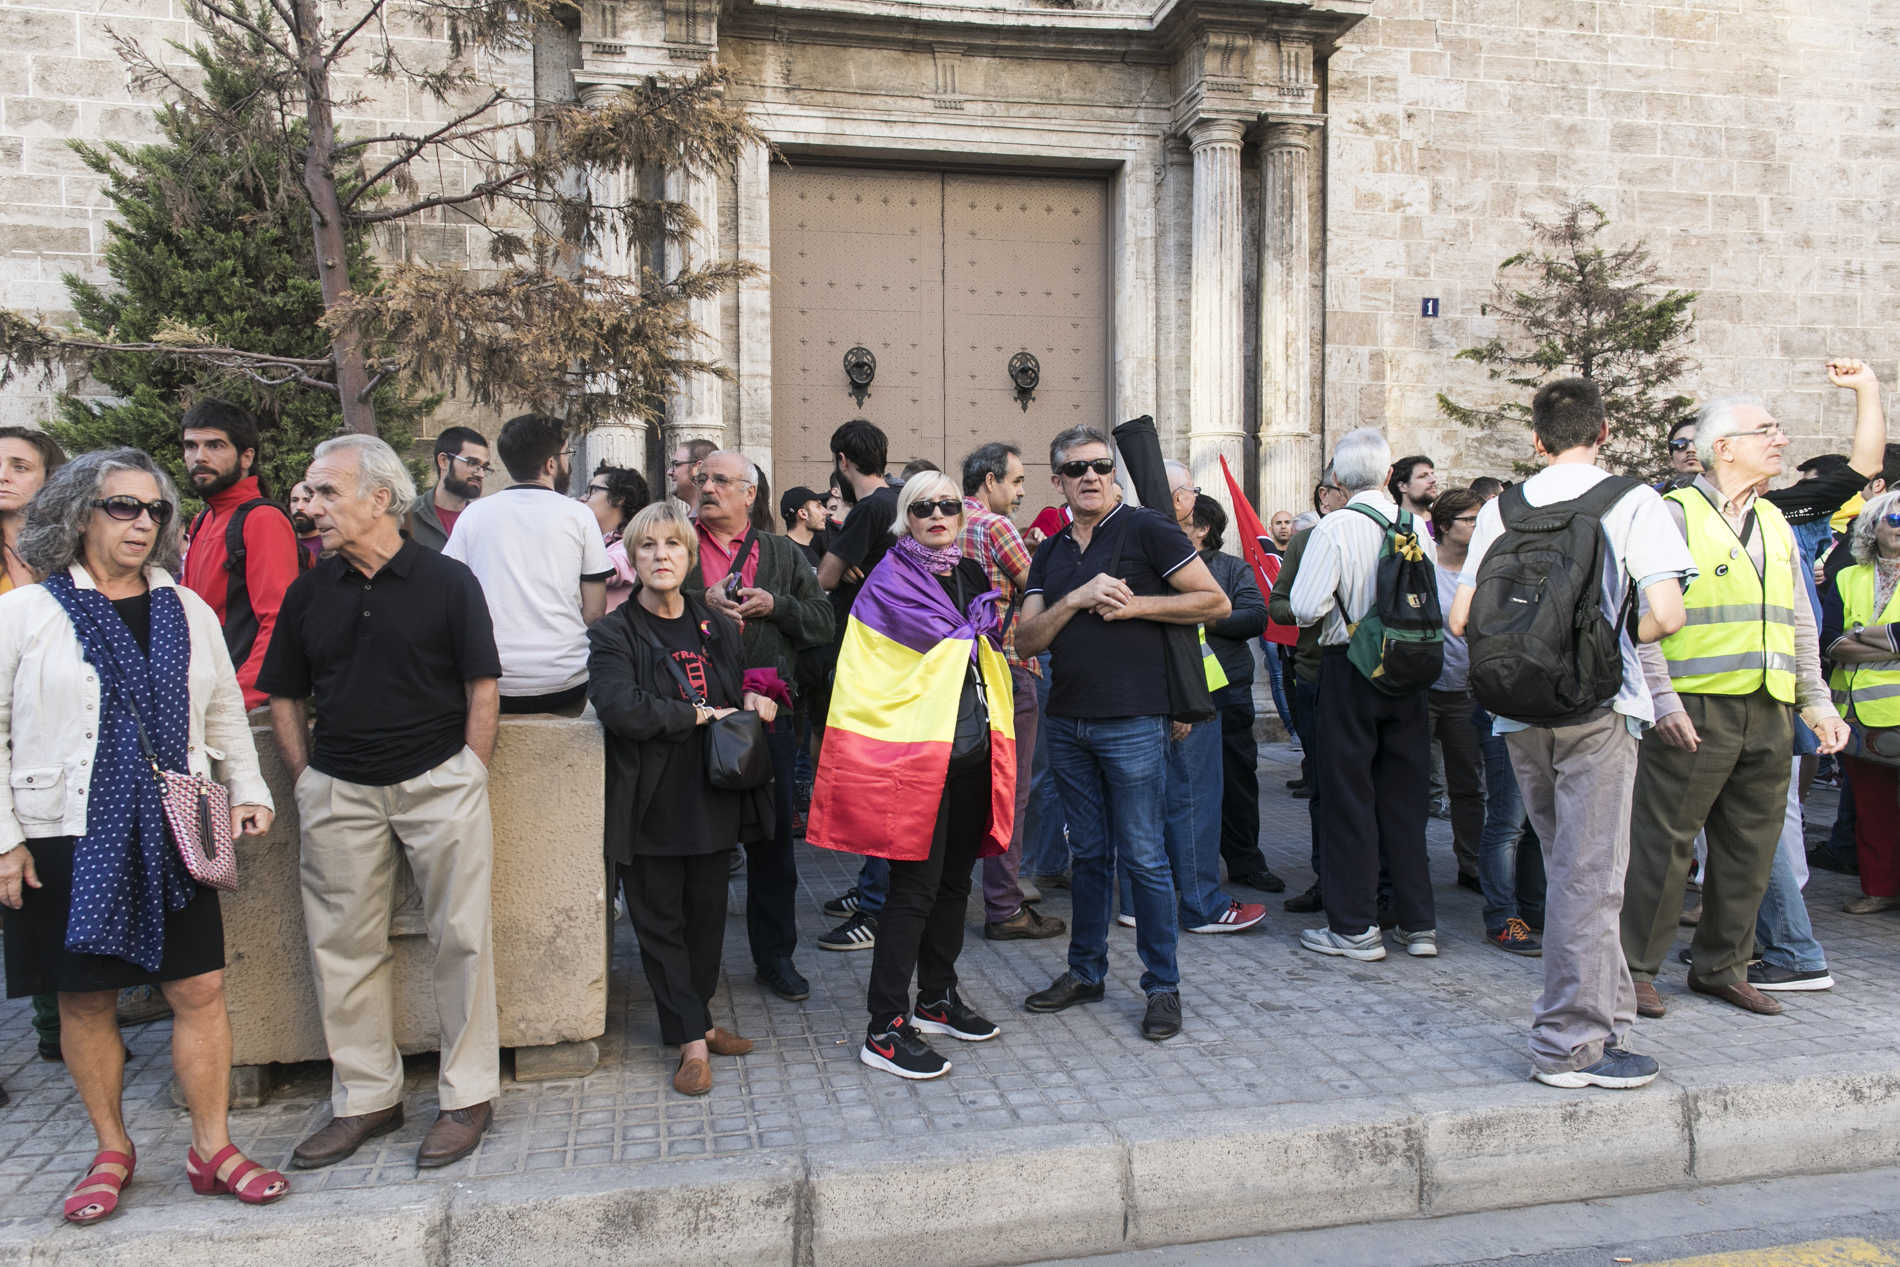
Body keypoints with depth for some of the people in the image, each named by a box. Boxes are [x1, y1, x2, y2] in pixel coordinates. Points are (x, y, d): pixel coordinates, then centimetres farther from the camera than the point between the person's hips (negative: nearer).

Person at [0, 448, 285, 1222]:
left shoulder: (189, 612, 10)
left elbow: (225, 715, 16)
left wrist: (249, 790, 5)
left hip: (171, 837, 2)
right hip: (66, 839, -2)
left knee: (200, 989, 1)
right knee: (85, 1000, 8)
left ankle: (211, 1149, 14)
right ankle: (111, 1151, 25)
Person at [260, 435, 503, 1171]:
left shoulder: (448, 582, -2)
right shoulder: (309, 592, 8)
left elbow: (482, 691, -1)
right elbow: (283, 696, 14)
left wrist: (466, 780, -6)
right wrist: (306, 778, 5)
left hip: (439, 780, -4)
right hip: (338, 792, 4)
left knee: (460, 939, 2)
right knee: (343, 947, 9)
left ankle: (467, 1095, 16)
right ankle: (365, 1098, 24)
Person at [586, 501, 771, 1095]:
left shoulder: (716, 626, 9)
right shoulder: (614, 635, -7)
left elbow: (739, 686, 25)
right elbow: (621, 708, -22)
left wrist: (752, 699, 1)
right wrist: (700, 716, -16)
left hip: (713, 800, 4)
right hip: (652, 806, -4)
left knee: (708, 915, 13)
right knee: (660, 922, 4)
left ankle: (697, 1020, 30)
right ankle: (692, 1039, 15)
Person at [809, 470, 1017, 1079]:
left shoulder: (972, 576, 16)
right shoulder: (891, 580, -6)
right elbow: (937, 638, -14)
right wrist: (977, 623, 0)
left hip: (971, 752, 7)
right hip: (918, 752, -7)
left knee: (955, 879, 14)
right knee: (915, 885, -7)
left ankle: (937, 998, 29)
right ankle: (885, 1028, 0)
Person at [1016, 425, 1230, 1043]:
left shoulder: (1146, 529, -3)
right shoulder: (1051, 553, 13)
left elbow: (1215, 602, -6)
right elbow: (1027, 640, 4)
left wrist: (1136, 605, -13)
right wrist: (1077, 599, -11)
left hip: (1132, 720, -5)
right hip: (1067, 723, 6)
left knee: (1144, 858, 0)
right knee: (1088, 853, 15)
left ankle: (1163, 986, 13)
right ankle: (1085, 972, 27)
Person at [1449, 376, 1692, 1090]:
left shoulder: (1502, 508, 7)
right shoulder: (1632, 501, -3)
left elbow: (1460, 620, 4)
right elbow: (1666, 615, -13)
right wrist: (1617, 639, 7)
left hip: (1520, 711, 4)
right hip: (1596, 709, -4)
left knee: (1571, 866, 17)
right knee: (1588, 874, 0)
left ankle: (1606, 1011, 29)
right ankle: (1570, 1044, 4)